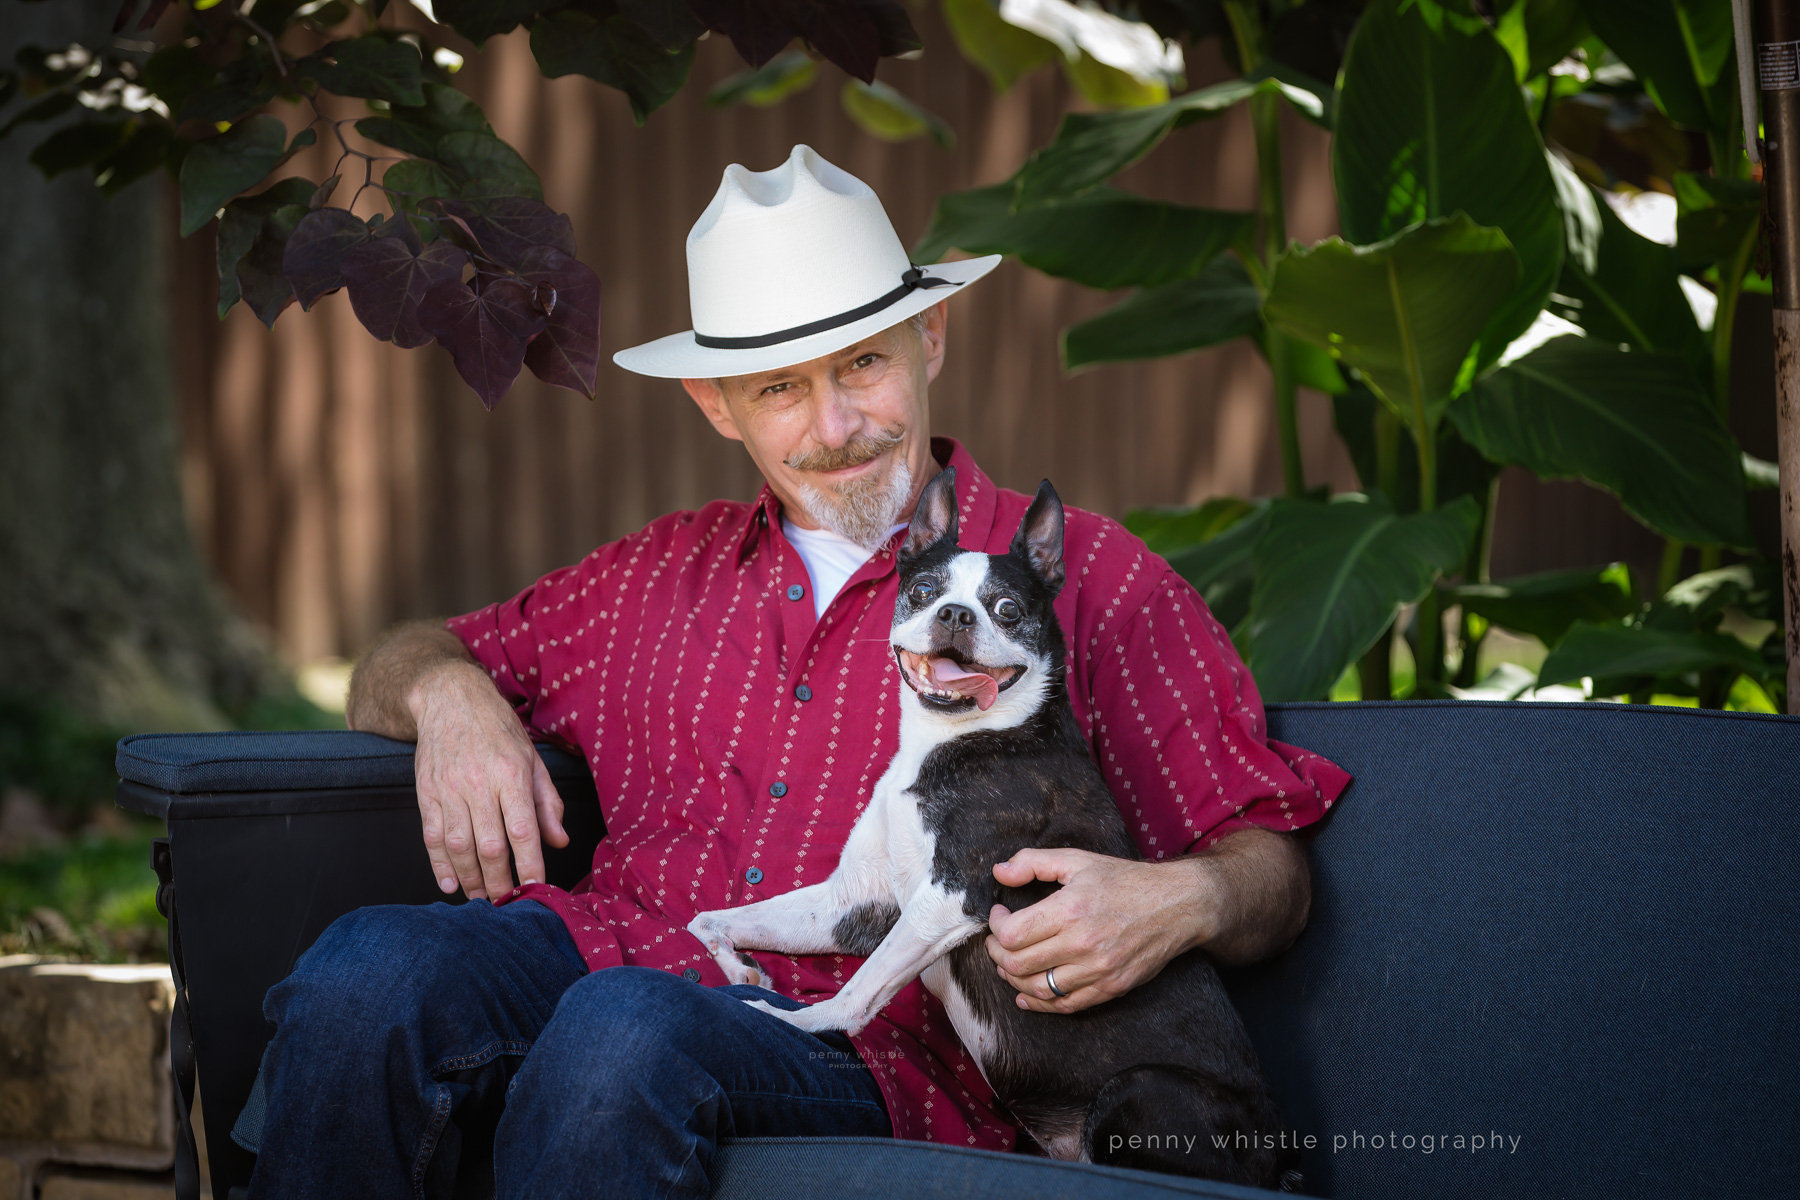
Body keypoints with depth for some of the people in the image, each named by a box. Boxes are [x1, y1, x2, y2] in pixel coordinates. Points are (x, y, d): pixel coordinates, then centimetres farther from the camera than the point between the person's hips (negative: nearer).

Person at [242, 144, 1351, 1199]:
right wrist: (447, 691, 9)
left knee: (626, 1035, -38)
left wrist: (1177, 905, -15)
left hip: (863, 1047, -4)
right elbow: (397, 671, 35)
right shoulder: (664, 574, 25)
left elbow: (1273, 864, 10)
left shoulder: (1088, 580, 13)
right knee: (368, 971, -30)